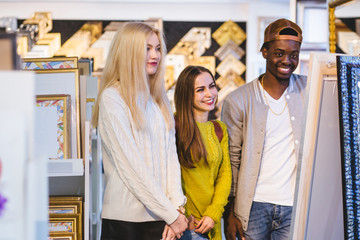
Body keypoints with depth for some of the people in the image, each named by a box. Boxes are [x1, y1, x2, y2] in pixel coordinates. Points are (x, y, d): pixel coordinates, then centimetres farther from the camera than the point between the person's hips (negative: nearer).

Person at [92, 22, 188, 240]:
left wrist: (176, 204, -5)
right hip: (126, 218, -5)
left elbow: (170, 153, 8)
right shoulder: (112, 99, -7)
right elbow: (129, 165, -12)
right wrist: (171, 214, -12)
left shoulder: (159, 98, 13)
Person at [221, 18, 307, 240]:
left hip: (295, 207, 1)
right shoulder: (238, 101, 1)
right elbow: (230, 159, 3)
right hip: (253, 206, -1)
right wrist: (229, 213, -1)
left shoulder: (310, 90, 5)